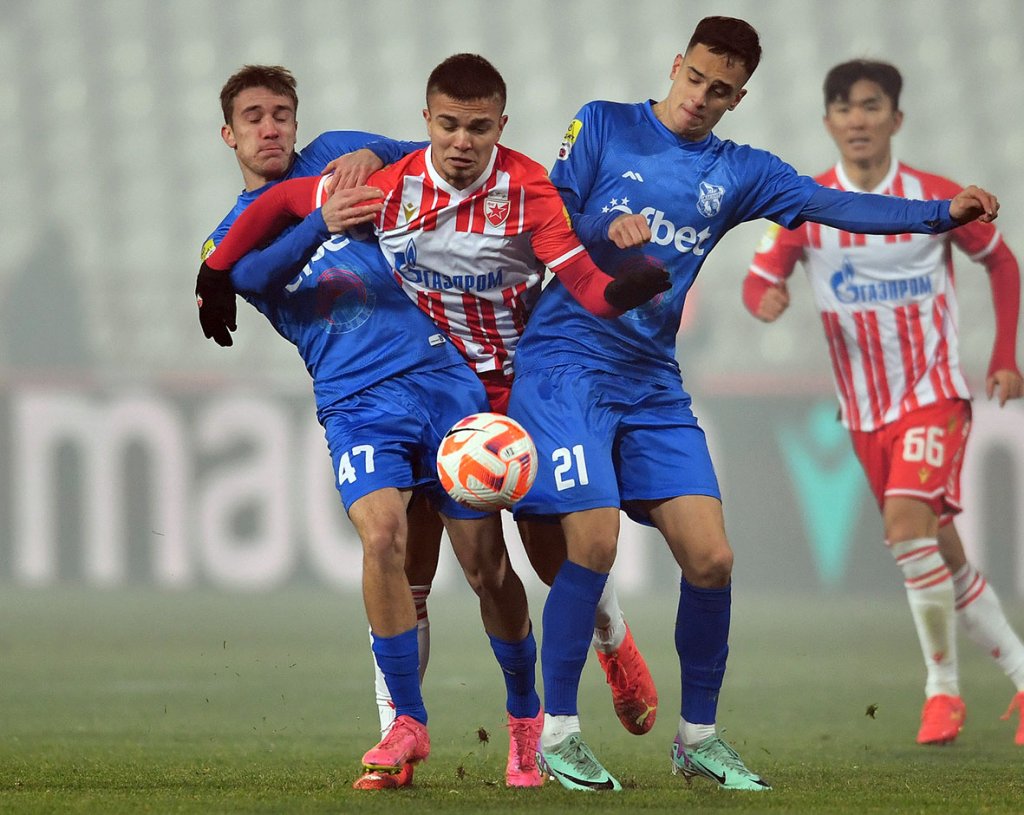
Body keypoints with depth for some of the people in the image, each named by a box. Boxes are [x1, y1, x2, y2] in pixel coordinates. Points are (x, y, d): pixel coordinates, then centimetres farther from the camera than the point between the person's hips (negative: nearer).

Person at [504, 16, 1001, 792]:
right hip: (567, 362, -4)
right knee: (595, 544, -16)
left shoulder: (738, 173, 10)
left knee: (711, 556, -5)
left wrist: (942, 212, -12)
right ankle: (558, 729, -1)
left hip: (652, 381, 4)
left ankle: (698, 735, 12)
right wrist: (606, 228, -21)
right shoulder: (603, 125, 2)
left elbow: (836, 206, 0)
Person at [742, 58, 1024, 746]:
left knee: (907, 520, -25)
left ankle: (943, 687, -13)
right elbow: (758, 280, -2)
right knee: (942, 555, 7)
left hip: (934, 392, -3)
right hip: (864, 407, 3)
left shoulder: (938, 199, -7)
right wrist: (767, 299, -27)